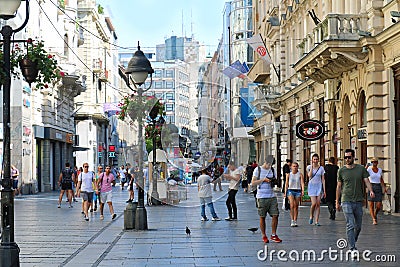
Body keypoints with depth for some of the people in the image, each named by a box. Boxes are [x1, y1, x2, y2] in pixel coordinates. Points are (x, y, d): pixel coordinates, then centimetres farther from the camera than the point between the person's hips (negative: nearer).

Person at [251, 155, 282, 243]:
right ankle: (264, 236, 13)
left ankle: (273, 235, 8)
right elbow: (253, 183, -4)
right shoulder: (258, 169, -1)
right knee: (262, 217, 2)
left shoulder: (272, 170, 12)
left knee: (275, 215, -3)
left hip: (272, 196, 4)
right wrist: (263, 180, -15)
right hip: (261, 197, -4)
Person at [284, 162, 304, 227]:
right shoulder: (288, 175, 7)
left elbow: (302, 183, -3)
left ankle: (295, 221, 10)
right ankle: (292, 220, -16)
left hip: (298, 191, 1)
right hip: (290, 190, 0)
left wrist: (303, 190, -17)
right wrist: (285, 192, 3)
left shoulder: (300, 174, 4)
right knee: (292, 205, -15)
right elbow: (286, 184, 9)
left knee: (296, 206, 3)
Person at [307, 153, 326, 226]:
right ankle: (311, 216, 13)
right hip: (311, 186, -2)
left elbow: (323, 180, 6)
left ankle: (317, 221, 2)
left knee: (318, 204, -3)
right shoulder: (309, 167, 1)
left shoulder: (321, 168, 4)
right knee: (314, 203, -14)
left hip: (319, 186, 2)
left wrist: (324, 190, 2)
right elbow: (309, 175, -16)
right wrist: (312, 166, -14)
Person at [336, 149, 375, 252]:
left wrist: (371, 191, -22)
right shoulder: (341, 171, 3)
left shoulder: (361, 169, 4)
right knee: (350, 225, -11)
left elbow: (366, 181, 0)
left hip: (358, 201, 2)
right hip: (346, 201, -2)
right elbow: (339, 187, 9)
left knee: (358, 226, 11)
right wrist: (337, 202, 10)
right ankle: (352, 247, -9)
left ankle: (352, 242, 32)